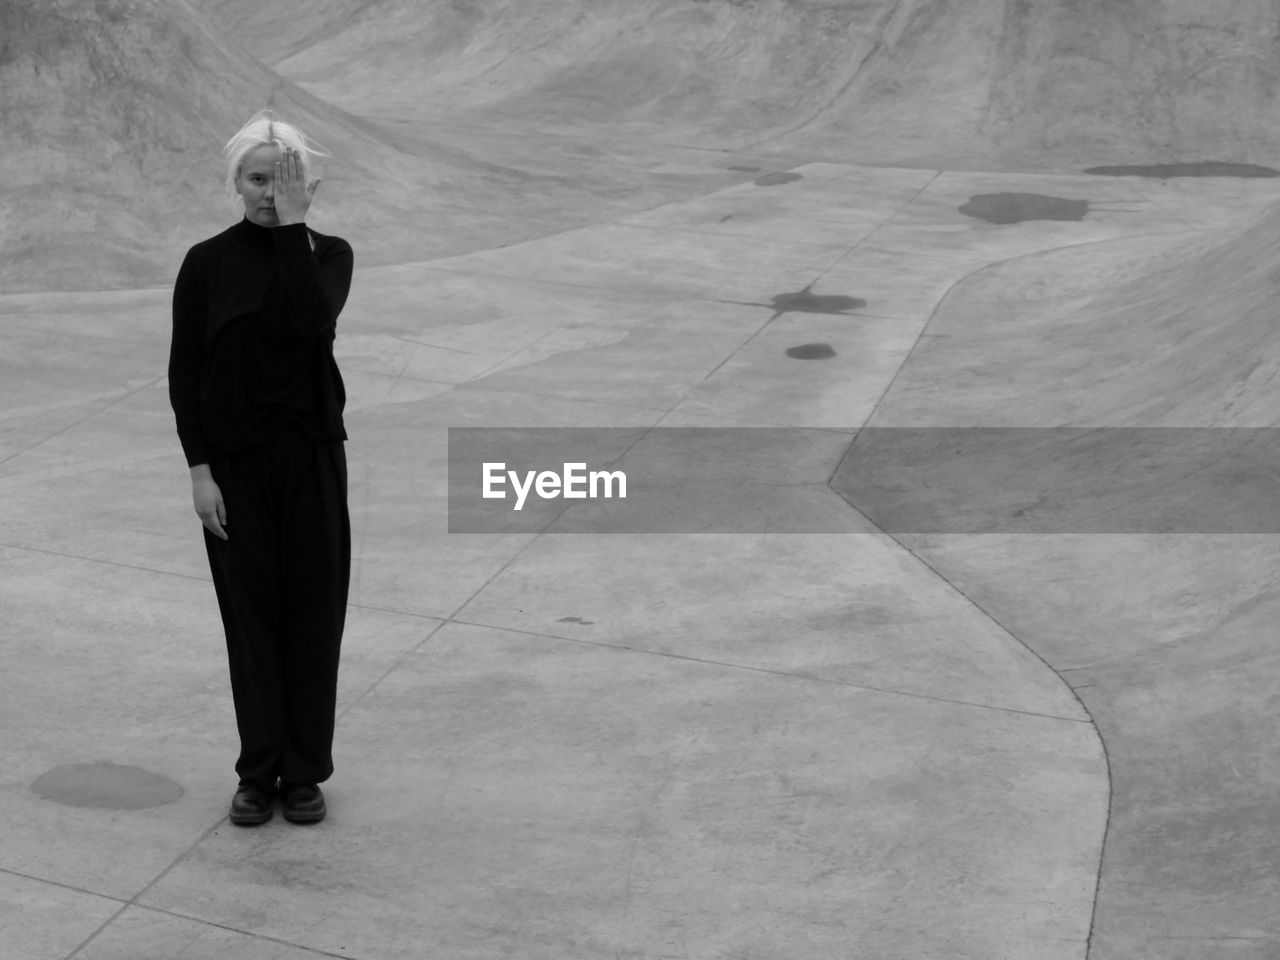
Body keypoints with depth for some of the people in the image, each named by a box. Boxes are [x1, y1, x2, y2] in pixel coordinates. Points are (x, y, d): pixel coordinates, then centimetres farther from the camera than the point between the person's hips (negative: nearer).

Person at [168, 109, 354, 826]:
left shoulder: (329, 254, 0)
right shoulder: (207, 263, -1)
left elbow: (314, 322, -21)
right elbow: (184, 370, -1)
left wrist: (293, 226, -19)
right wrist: (199, 469, -7)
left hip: (312, 454, 0)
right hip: (235, 460, 0)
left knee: (313, 610, 5)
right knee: (251, 612, 6)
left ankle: (305, 770, 18)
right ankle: (259, 771, 19)